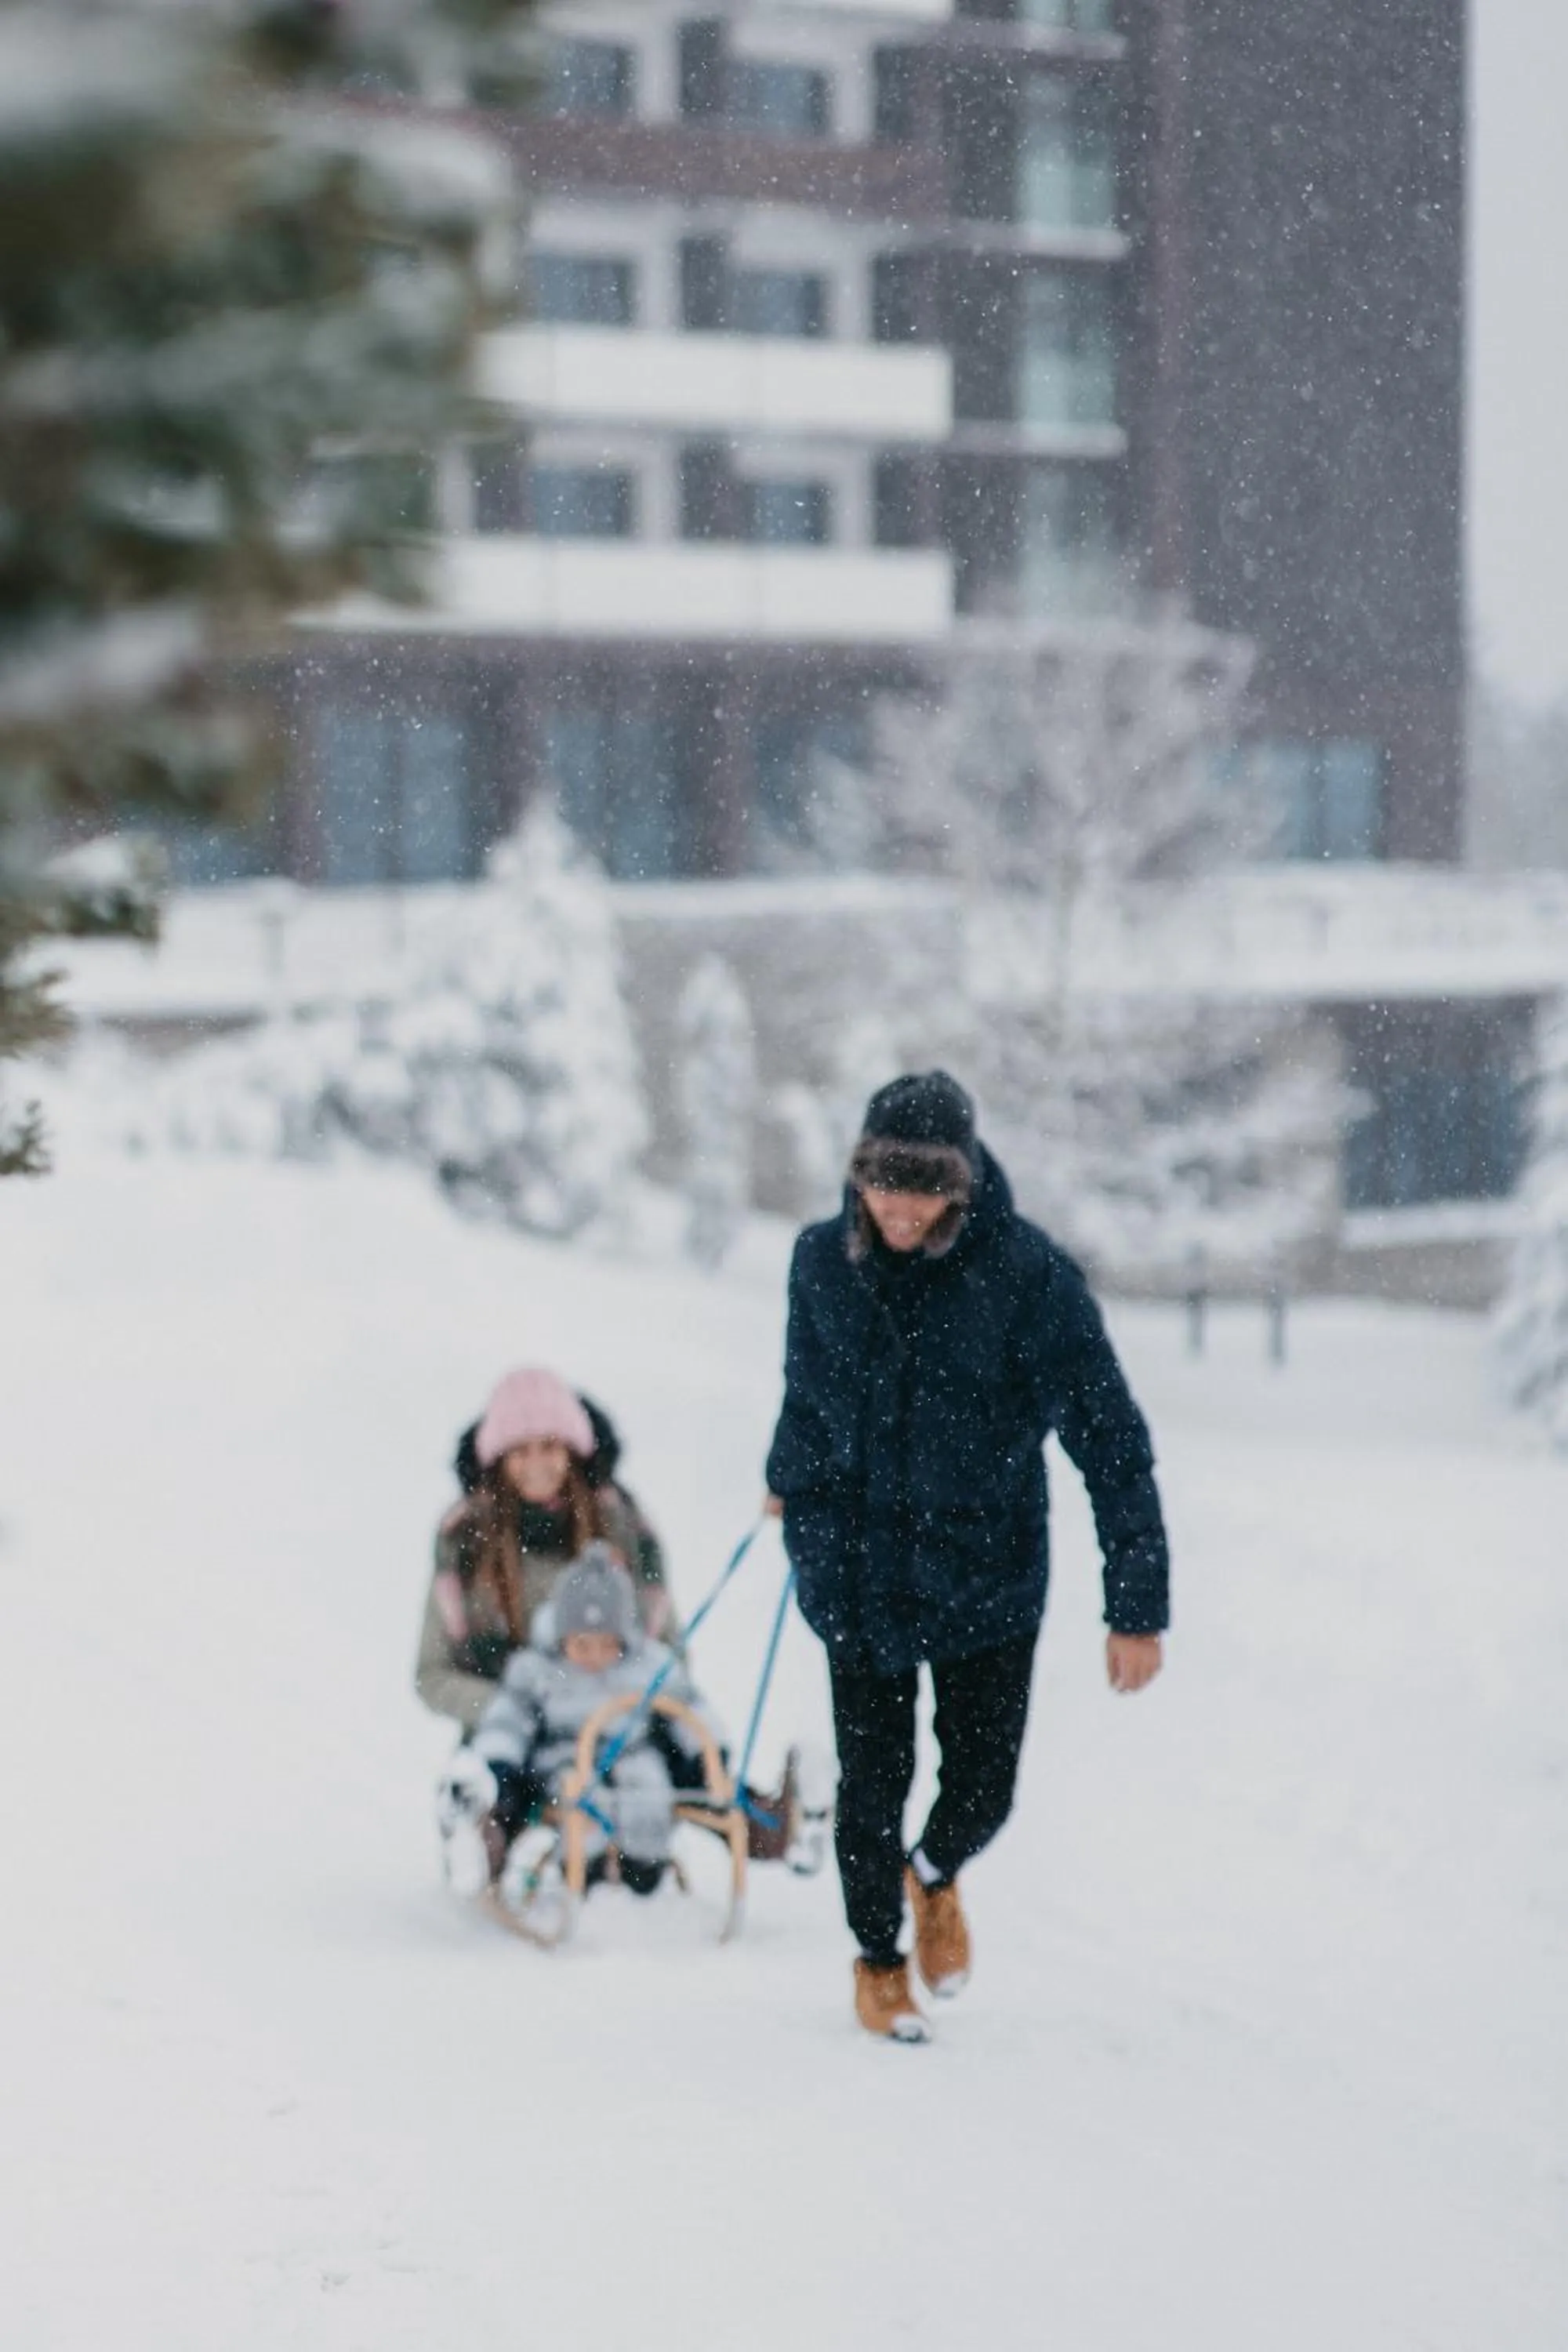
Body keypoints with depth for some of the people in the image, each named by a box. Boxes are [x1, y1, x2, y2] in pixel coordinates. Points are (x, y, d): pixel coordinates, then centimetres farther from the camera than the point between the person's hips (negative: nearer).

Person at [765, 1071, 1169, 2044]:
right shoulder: (824, 1262, -8)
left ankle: (936, 1873, 39)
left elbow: (1112, 1442, -13)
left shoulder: (1031, 1273, -17)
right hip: (860, 1572, 1)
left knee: (982, 1787, 3)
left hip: (990, 1572, -1)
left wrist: (1138, 1606, -14)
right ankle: (878, 1955, 32)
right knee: (873, 1782, 5)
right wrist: (791, 1484, 32)